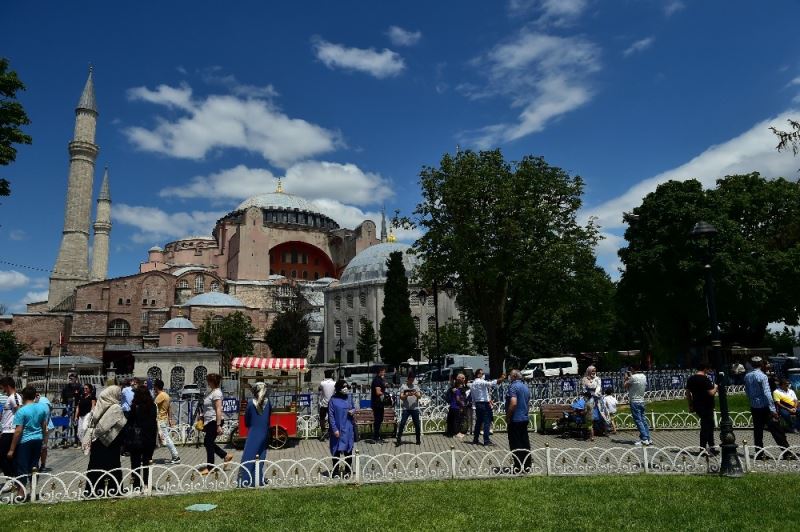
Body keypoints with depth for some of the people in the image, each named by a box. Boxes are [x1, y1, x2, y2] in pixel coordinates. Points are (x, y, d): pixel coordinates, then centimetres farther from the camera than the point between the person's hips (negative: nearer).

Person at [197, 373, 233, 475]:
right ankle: (226, 456, 23)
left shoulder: (216, 393, -17)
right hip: (209, 422, 10)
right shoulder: (212, 392, 13)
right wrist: (202, 416, 18)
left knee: (208, 443, -2)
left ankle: (209, 467, 9)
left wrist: (218, 425, -25)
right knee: (208, 443, 14)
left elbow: (218, 410, -22)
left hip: (214, 422, -10)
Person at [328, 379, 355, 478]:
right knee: (337, 450, 4)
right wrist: (334, 429, -15)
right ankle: (336, 471, 16)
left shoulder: (348, 399, 6)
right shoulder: (333, 400, -9)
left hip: (348, 429, 4)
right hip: (338, 429, -4)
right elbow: (331, 416, -10)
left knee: (348, 450, 10)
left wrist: (353, 411, -6)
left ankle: (348, 470, 23)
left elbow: (352, 409, 18)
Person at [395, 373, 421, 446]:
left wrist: (416, 394, -21)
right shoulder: (403, 386, 5)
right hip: (406, 409, -2)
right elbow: (401, 397, -2)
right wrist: (407, 395, -20)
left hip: (415, 408, 2)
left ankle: (418, 440, 18)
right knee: (402, 424, -7)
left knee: (417, 424, 5)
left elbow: (419, 396, 1)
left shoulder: (416, 387, 12)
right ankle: (398, 440, -2)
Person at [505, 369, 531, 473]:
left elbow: (513, 403, -24)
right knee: (525, 443, 12)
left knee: (515, 444, -2)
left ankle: (518, 467, 0)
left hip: (515, 419, -9)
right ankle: (527, 466, 18)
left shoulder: (513, 386, -15)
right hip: (524, 419, 9)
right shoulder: (526, 387, 13)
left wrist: (507, 417, -16)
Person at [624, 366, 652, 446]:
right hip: (641, 401, 7)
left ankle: (644, 439, -6)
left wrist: (626, 378, 10)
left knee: (638, 421, -4)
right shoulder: (644, 376, 5)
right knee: (643, 420, 12)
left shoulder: (633, 377, -18)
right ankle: (648, 438, 14)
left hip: (634, 402, -7)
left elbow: (625, 386, -6)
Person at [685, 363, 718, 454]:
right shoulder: (705, 379, -17)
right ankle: (703, 448, 5)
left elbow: (688, 393, 13)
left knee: (709, 424, 20)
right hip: (706, 406, -8)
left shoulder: (690, 379, 8)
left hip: (697, 406, 8)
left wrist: (691, 405, 20)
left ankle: (711, 447, 25)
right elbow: (711, 393, -21)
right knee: (705, 427, 1)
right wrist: (715, 387, -1)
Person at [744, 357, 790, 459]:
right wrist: (773, 409, -16)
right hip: (764, 407, -5)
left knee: (758, 431, 9)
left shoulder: (747, 377, 4)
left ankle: (759, 454, 11)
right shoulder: (762, 376, -13)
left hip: (754, 407, 6)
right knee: (777, 430, 1)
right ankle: (787, 452, 3)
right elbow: (767, 393, -17)